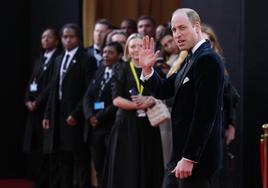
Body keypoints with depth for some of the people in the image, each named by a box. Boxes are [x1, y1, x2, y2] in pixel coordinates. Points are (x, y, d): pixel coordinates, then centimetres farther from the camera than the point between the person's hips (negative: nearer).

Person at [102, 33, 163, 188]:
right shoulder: (121, 70, 3)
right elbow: (117, 99, -7)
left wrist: (148, 100, -15)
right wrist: (140, 105, -16)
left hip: (148, 126, 2)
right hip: (127, 126, -2)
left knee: (148, 171, 2)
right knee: (126, 172, -3)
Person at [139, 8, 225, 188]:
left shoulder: (208, 60, -16)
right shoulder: (192, 59, 15)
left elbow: (205, 114, -21)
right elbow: (164, 91, 16)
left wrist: (189, 158, -22)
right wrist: (147, 69, -3)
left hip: (196, 158, -9)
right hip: (180, 156, 9)